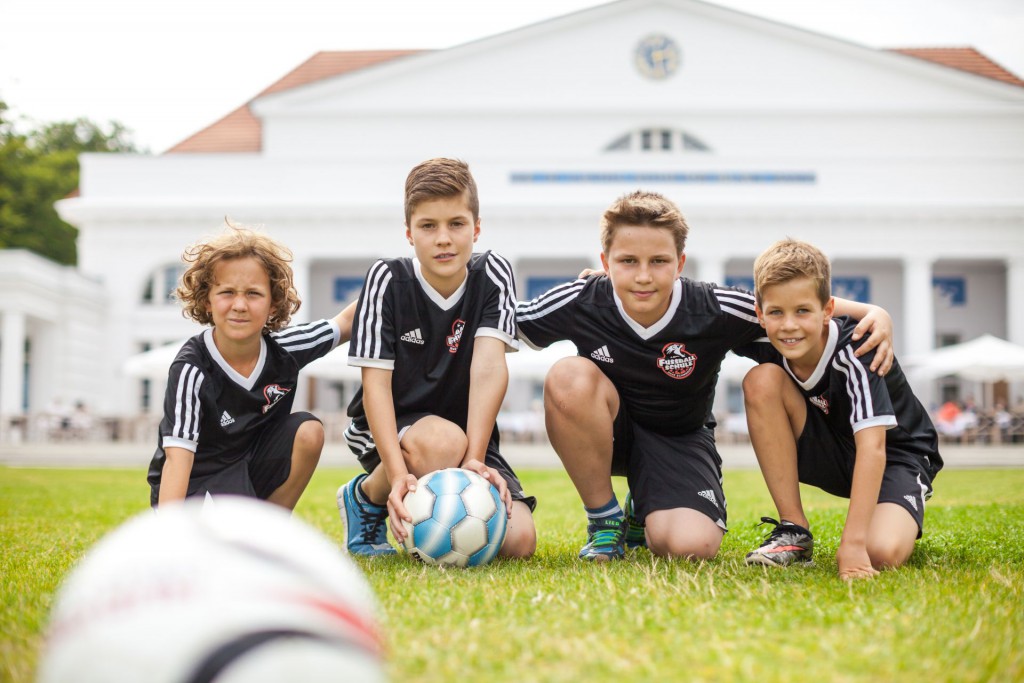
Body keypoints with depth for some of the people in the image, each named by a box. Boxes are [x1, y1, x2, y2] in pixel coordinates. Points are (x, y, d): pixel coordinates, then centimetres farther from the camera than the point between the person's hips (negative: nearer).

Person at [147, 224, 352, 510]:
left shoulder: (283, 350, -12)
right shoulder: (191, 370, -27)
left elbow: (346, 322, 5)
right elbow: (177, 458, -32)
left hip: (252, 465, 6)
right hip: (194, 486, -6)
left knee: (309, 432, -16)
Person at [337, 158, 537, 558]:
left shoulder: (493, 274, -7)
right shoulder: (387, 279, -12)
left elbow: (489, 367, -20)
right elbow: (376, 381, -18)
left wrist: (473, 458, -33)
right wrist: (398, 473, -33)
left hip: (469, 432, 3)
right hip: (389, 431, -3)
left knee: (518, 540, -19)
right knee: (443, 442, -39)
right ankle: (366, 497, -6)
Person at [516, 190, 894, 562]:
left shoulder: (716, 311, -22)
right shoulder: (579, 304, -22)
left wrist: (874, 313, -28)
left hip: (679, 438, 0)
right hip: (601, 435, 0)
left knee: (692, 545, -27)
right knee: (570, 376, -34)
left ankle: (643, 517, 16)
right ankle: (605, 519, -12)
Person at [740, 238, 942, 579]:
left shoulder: (854, 351, -31)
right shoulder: (771, 347, -17)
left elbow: (872, 448, -39)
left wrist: (852, 542, -45)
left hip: (894, 458, -5)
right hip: (831, 455, 5)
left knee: (882, 552, -35)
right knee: (762, 380, -22)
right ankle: (793, 529, -13)